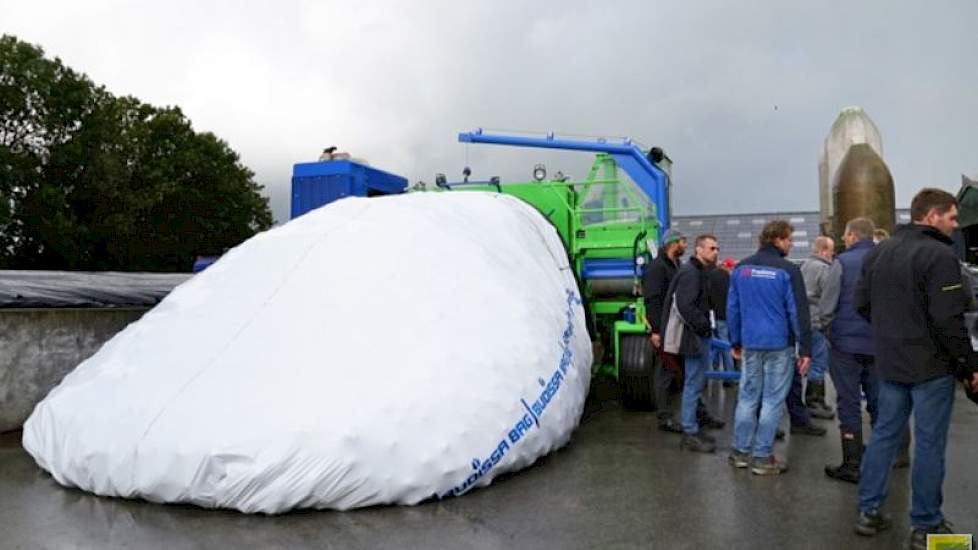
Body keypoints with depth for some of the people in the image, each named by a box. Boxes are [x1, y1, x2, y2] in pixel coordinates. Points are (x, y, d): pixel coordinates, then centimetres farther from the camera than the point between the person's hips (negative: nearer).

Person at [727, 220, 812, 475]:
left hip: (750, 344, 5)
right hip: (778, 345, -5)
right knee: (772, 400, 3)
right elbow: (798, 312, -10)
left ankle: (740, 452, 19)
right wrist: (806, 349, -6)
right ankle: (762, 457, 8)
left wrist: (735, 341, 17)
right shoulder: (787, 270, -9)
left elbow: (732, 308, 10)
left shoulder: (741, 268, 7)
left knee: (747, 397, 12)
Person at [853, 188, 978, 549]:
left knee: (884, 435, 14)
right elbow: (949, 320, -20)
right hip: (931, 365, -7)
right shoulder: (939, 255, -16)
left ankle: (868, 512, 21)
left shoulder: (878, 252, 8)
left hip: (890, 362, 7)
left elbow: (862, 304, 11)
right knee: (929, 445, 3)